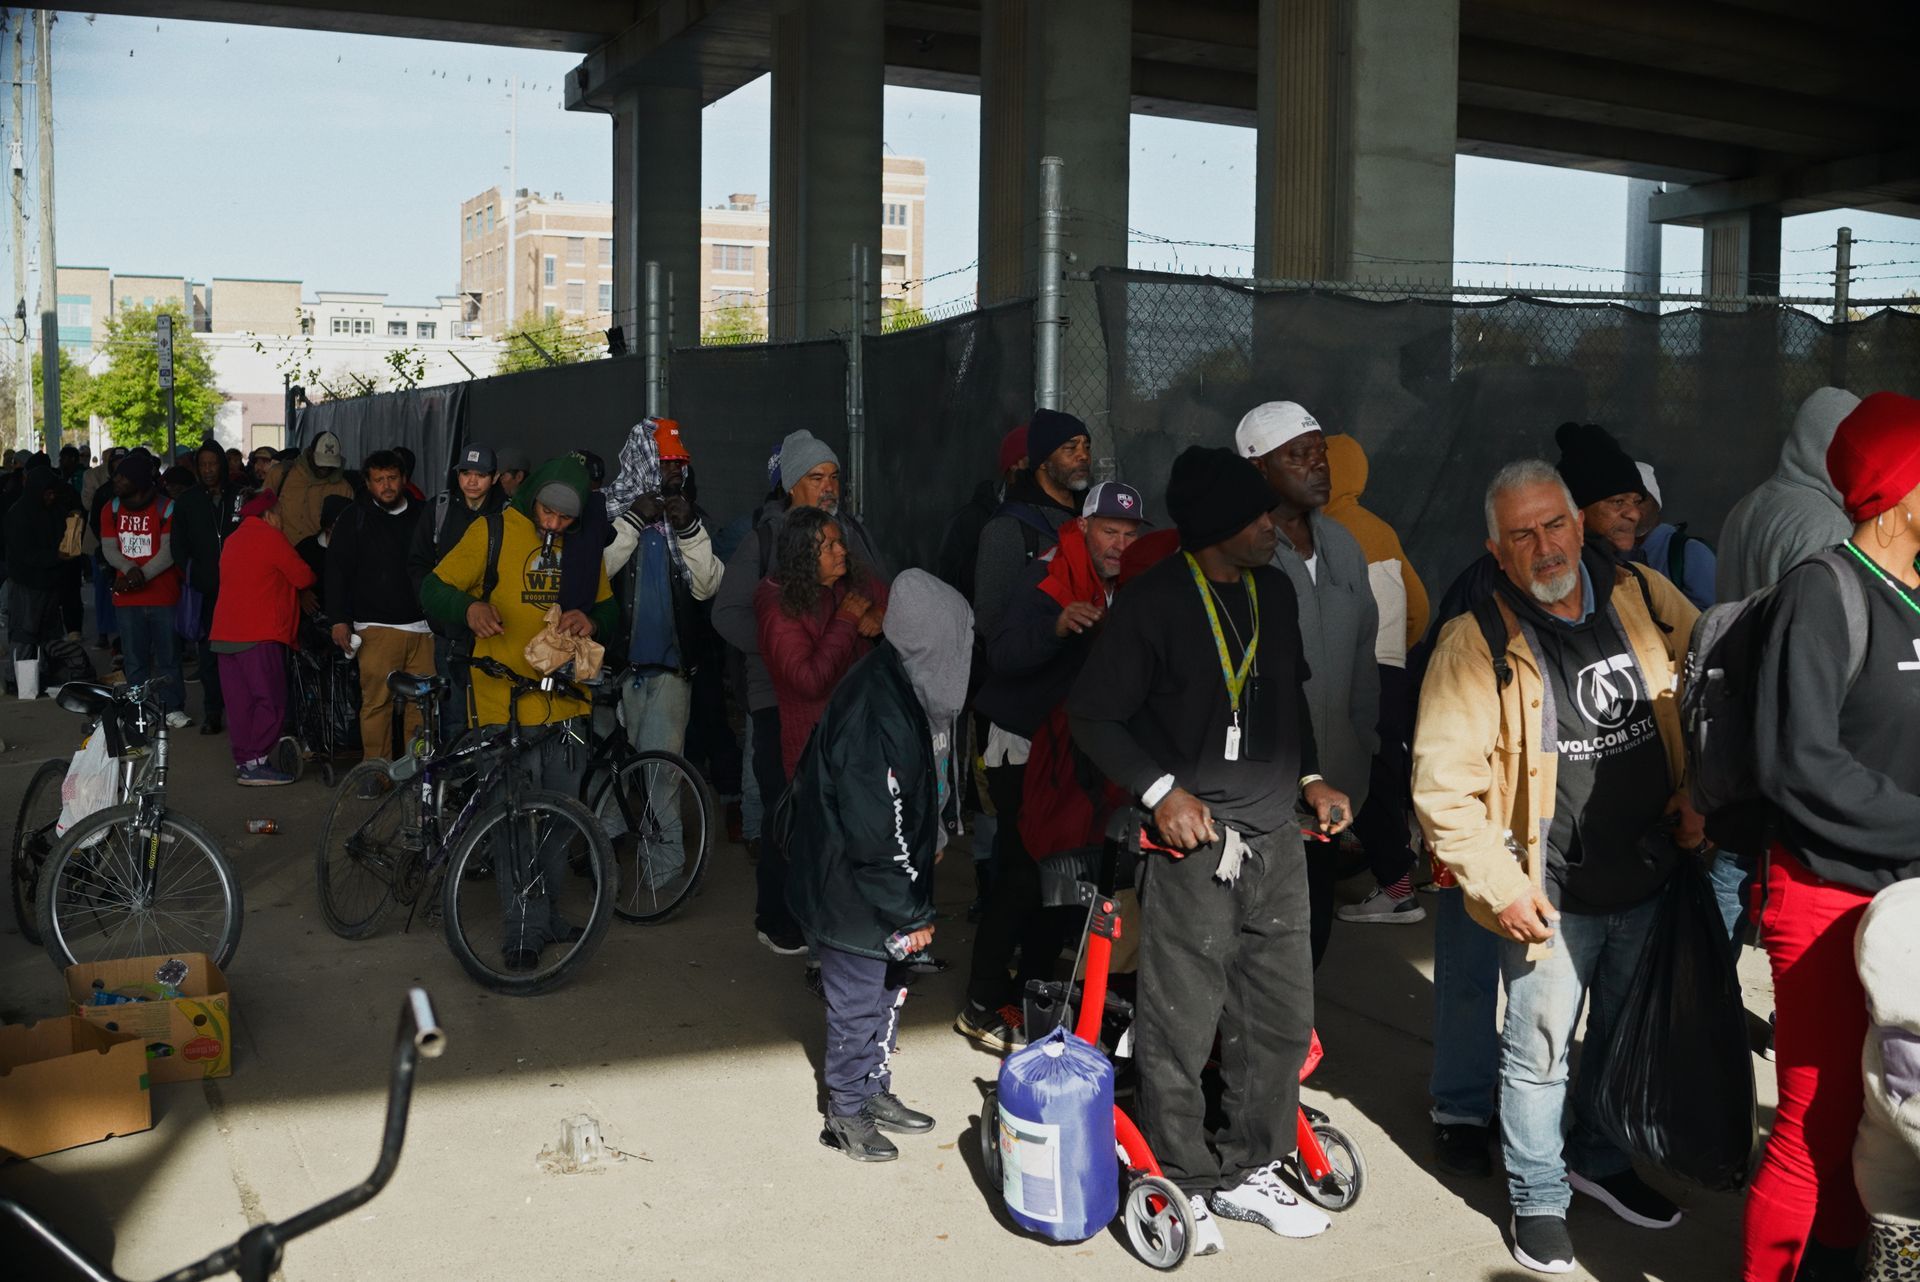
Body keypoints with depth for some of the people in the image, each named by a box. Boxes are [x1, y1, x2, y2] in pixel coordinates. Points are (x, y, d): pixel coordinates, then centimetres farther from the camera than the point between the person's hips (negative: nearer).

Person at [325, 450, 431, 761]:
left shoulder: (421, 516, 15)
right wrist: (339, 620, -5)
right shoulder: (355, 518, 7)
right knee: (376, 701, -6)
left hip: (421, 627, 3)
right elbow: (336, 569, 3)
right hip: (376, 628, -3)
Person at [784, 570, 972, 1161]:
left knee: (889, 987, 22)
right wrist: (911, 912, -21)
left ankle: (875, 1090, 41)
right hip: (852, 887, -9)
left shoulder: (910, 686, -2)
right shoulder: (875, 714, -32)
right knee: (860, 1000, 8)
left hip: (888, 875, 9)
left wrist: (933, 839, 20)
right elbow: (874, 832, -29)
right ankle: (847, 1114, 28)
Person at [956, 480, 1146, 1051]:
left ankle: (1032, 991, 25)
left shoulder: (1121, 588, 8)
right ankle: (982, 1007, 0)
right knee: (1022, 871, -9)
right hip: (1025, 746, -8)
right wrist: (1057, 625, -44)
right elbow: (1002, 653, -30)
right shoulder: (1051, 576, -16)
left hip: (1073, 747, 8)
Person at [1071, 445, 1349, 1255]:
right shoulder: (1154, 602, -11)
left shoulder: (1276, 593, 9)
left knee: (1282, 1018, 11)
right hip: (1194, 844, -6)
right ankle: (1183, 1185, 19)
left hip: (1276, 840, 6)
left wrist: (1311, 777, 11)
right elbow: (1093, 712, -8)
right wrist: (1161, 791, -15)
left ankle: (1248, 1173, 28)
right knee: (1181, 1027, 0)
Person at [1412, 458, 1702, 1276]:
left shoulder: (1644, 599, -2)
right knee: (1538, 1054, 8)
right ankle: (1537, 1198, 29)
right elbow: (1442, 782, -14)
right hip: (1552, 897, -4)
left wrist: (1698, 799, 1)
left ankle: (1600, 1161, 45)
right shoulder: (1478, 641, -14)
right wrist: (1499, 887, -17)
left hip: (1651, 878, 5)